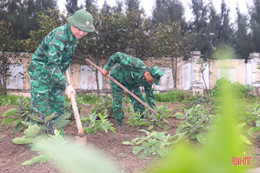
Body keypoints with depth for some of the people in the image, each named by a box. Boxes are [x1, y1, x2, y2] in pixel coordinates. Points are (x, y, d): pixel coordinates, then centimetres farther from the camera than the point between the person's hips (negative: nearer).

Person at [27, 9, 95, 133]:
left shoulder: (75, 35, 1)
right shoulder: (59, 36, -28)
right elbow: (52, 64, -34)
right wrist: (66, 85, -39)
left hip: (56, 74, 9)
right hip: (41, 73, -8)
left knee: (58, 108, 10)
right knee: (39, 109, -9)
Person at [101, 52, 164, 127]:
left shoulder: (147, 81, -20)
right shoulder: (136, 65, -41)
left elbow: (150, 95, -7)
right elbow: (118, 56, -36)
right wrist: (106, 68, -30)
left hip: (131, 82, 5)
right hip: (117, 78, -5)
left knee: (139, 99, -4)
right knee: (117, 101, -8)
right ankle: (120, 124, 7)